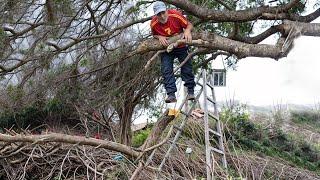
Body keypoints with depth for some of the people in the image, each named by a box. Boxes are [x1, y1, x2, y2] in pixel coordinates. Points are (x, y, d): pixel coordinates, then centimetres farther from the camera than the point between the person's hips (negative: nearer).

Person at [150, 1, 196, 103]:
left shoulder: (175, 15, -26)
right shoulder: (153, 24, -19)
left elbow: (189, 25, -14)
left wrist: (187, 31, -35)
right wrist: (159, 37, -19)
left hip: (180, 46, -1)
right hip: (166, 48, 1)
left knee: (187, 67, 0)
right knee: (166, 70, -11)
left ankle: (190, 92, 11)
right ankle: (171, 95, -13)